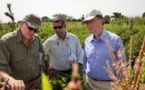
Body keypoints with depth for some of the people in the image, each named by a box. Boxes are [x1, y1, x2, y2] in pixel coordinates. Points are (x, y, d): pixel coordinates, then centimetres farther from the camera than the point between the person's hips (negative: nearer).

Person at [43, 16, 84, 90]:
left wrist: (78, 63, -10)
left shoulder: (74, 38, -4)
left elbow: (80, 53, 5)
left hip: (72, 72, 2)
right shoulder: (50, 41, -9)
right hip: (57, 73, -2)